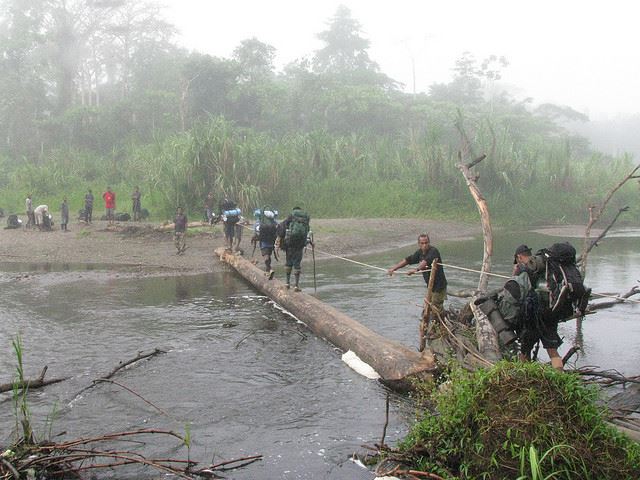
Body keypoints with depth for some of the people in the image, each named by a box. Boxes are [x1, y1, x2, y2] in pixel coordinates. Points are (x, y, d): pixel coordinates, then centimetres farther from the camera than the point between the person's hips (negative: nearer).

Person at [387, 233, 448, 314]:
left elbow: (426, 262, -40)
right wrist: (393, 268, 3)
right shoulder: (420, 252, 5)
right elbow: (407, 260, 10)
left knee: (436, 309, -9)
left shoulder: (433, 251, -22)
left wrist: (416, 269, -58)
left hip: (439, 285, -9)